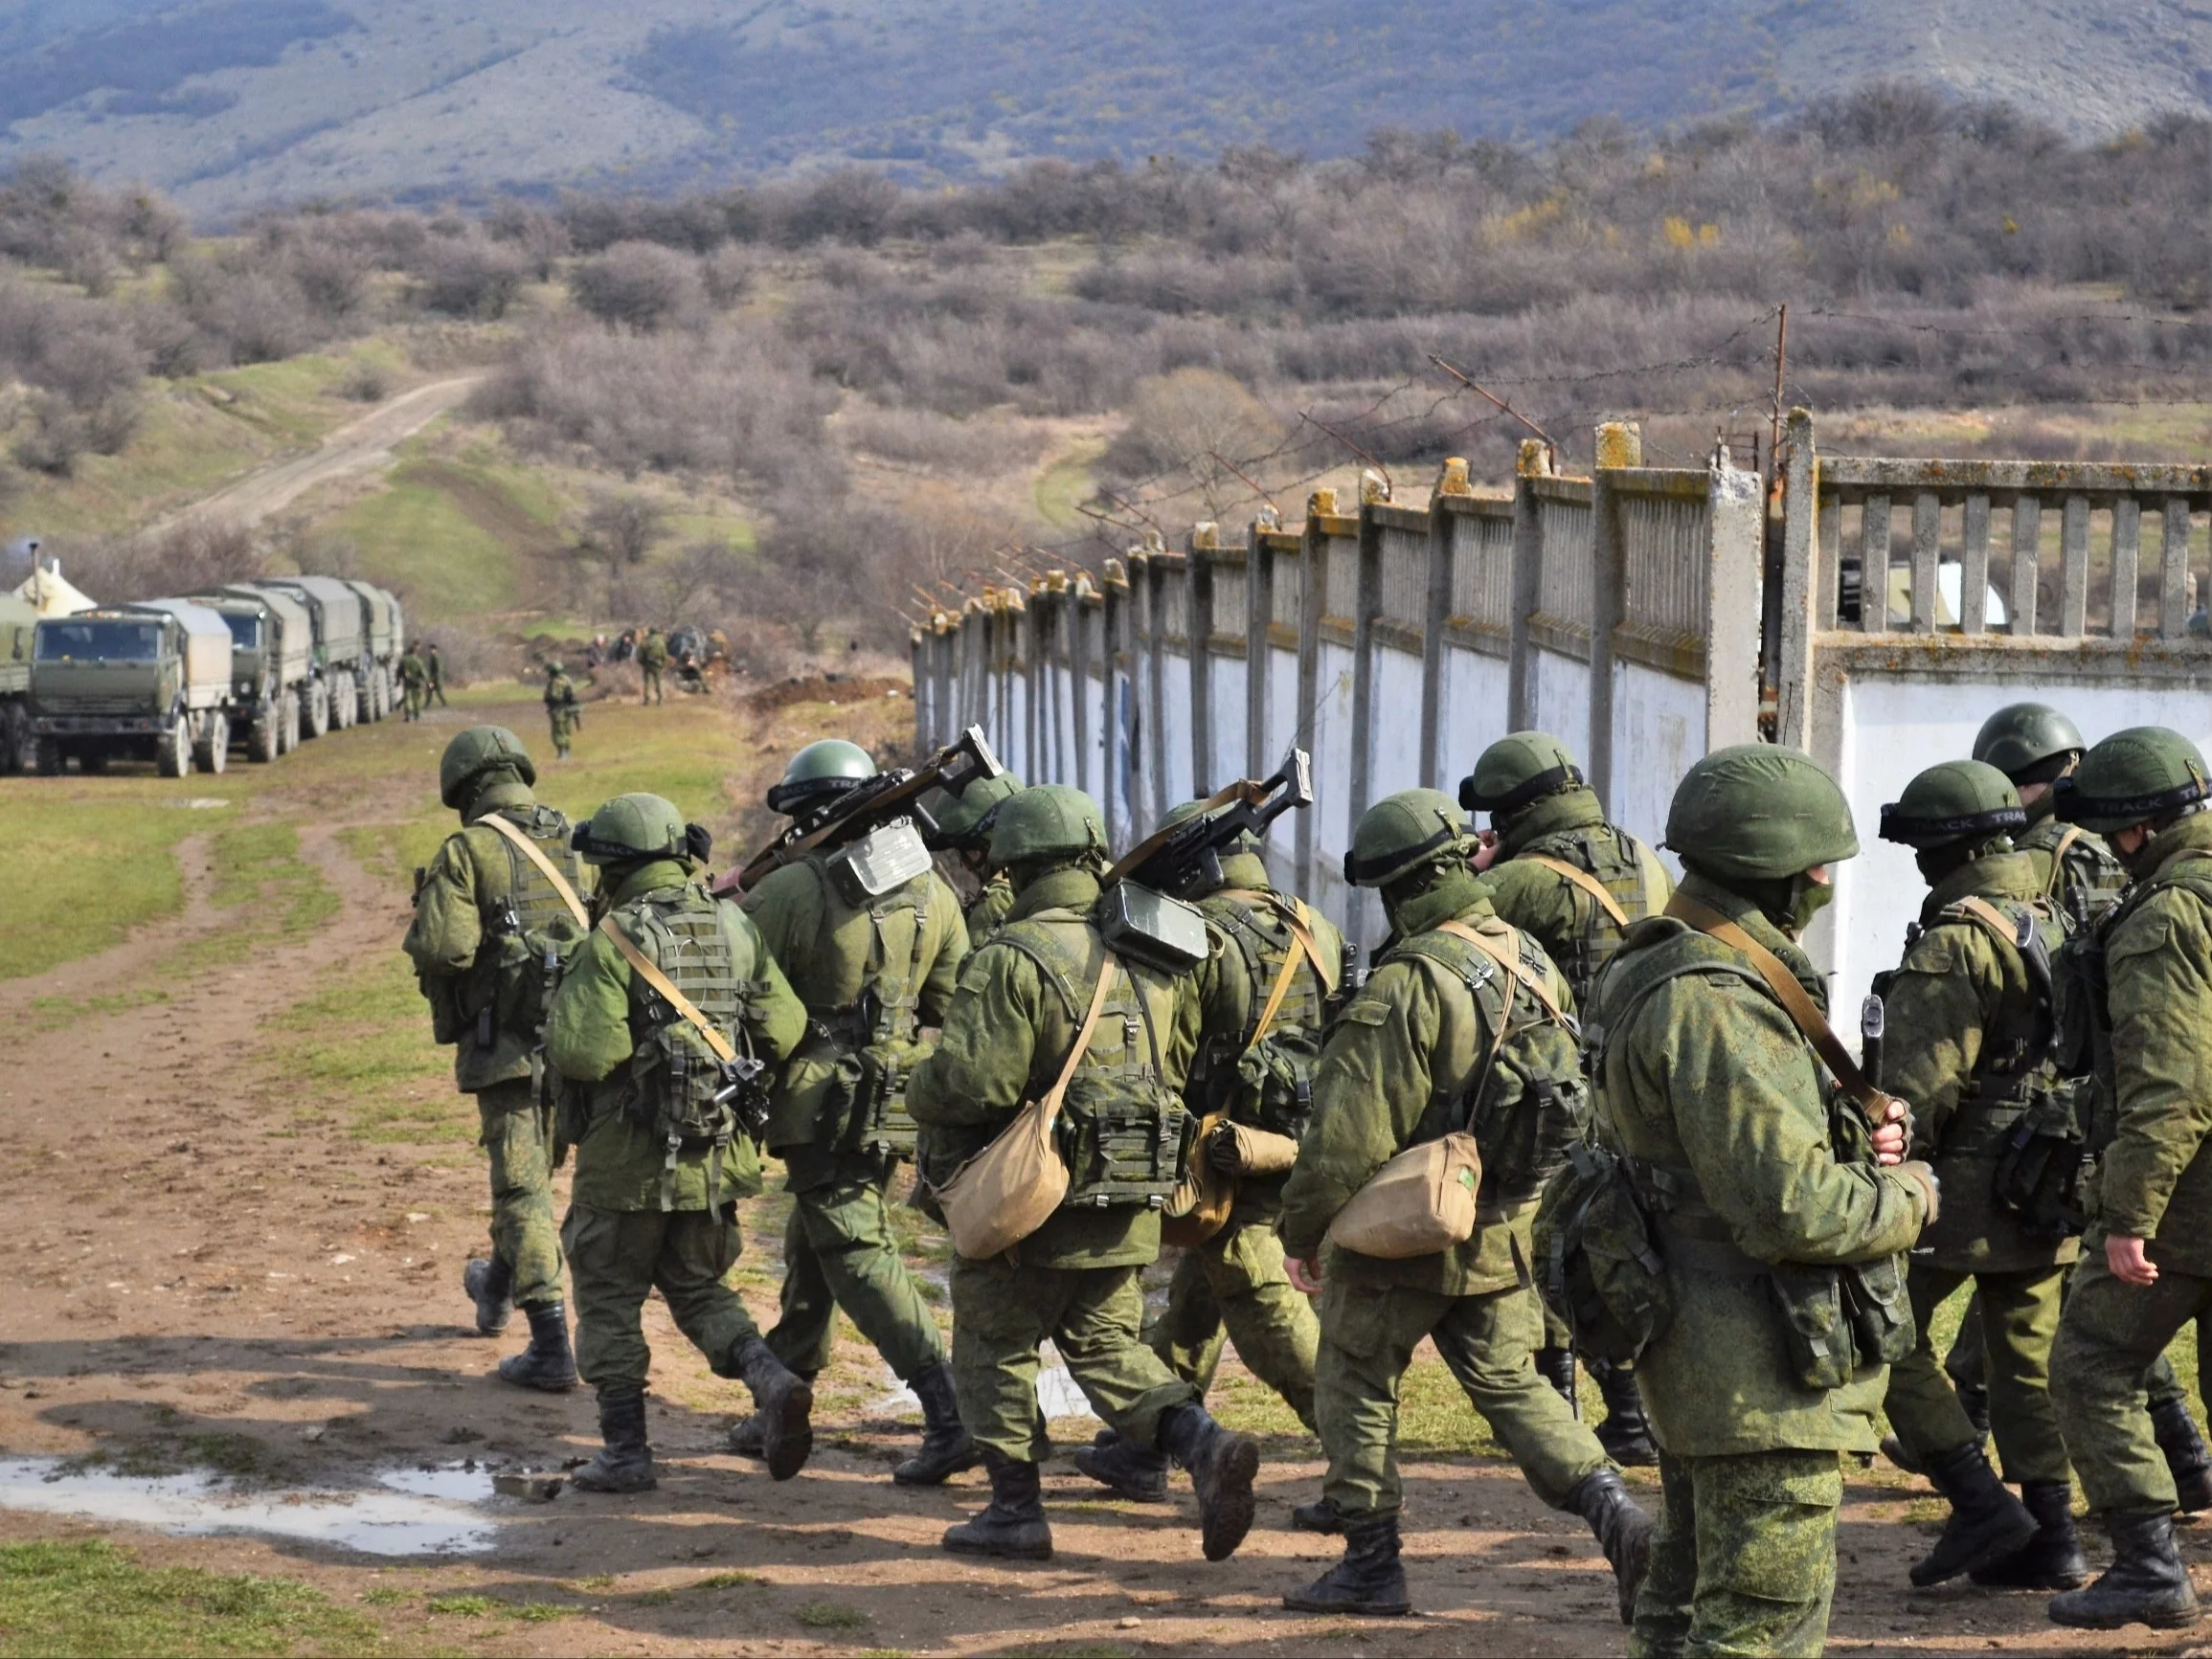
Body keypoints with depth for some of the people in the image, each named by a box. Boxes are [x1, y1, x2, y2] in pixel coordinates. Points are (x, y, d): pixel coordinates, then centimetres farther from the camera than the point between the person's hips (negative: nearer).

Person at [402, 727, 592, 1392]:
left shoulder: (469, 851, -10)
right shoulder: (575, 843, 7)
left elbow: (444, 947, -20)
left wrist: (418, 935, 2)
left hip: (505, 1043, -6)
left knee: (523, 1191, -4)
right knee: (532, 1168, 25)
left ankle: (551, 1347, -8)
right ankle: (498, 1288, 47)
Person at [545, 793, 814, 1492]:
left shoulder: (614, 942, -14)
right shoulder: (736, 931, 2)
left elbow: (583, 1052, -22)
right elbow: (787, 1035, 1)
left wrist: (564, 1007, -1)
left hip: (629, 1159, -5)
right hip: (717, 1158, 5)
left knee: (609, 1301, 10)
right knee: (697, 1288, 20)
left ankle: (625, 1450, 9)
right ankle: (770, 1377, -3)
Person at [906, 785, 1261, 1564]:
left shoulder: (1014, 959, -16)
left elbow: (970, 1083, -22)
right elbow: (1183, 1067, 14)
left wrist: (920, 1093, -1)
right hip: (1130, 1205, 6)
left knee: (993, 1349, 11)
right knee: (1108, 1348, 16)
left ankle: (1015, 1510, 13)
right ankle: (1204, 1444, -7)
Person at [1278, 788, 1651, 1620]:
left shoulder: (1405, 988, -21)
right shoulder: (1533, 965, 3)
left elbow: (1350, 1137, -20)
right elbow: (1571, 1099, 12)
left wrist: (1302, 1231, -7)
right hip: (1507, 1233, 7)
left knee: (1355, 1383, 11)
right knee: (1512, 1383, 15)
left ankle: (1371, 1564, 13)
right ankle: (1618, 1515, -3)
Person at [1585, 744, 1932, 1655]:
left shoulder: (1658, 973, 12)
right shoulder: (1719, 1006, -22)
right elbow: (1789, 1209, -27)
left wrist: (1852, 1133, 7)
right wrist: (1906, 1196, -8)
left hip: (1701, 1362, 11)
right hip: (1763, 1373, -11)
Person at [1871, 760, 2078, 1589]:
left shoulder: (1954, 943, -16)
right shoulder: (2054, 924, 10)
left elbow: (1920, 1083, -20)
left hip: (1966, 1178, -8)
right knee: (2029, 1356, 13)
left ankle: (1979, 1501, -5)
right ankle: (2049, 1536, 13)